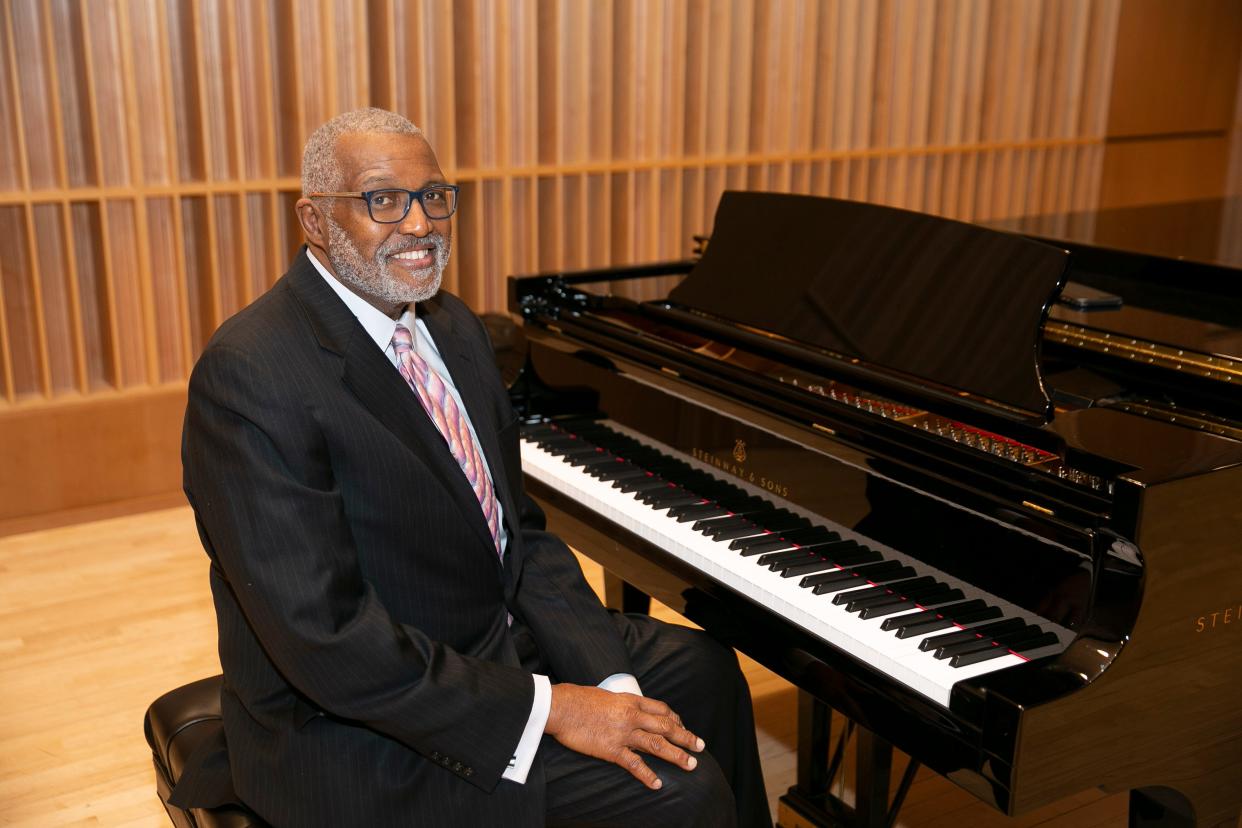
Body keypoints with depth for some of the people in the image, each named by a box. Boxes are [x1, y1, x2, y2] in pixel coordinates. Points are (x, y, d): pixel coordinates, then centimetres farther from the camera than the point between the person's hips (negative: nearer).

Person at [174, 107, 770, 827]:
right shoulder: (252, 375, -24)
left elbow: (520, 532, 3)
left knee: (702, 667, 16)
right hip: (357, 724, -9)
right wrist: (548, 707, -25)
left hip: (491, 641, 9)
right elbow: (327, 639, -28)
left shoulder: (451, 327, 4)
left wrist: (611, 684, -9)